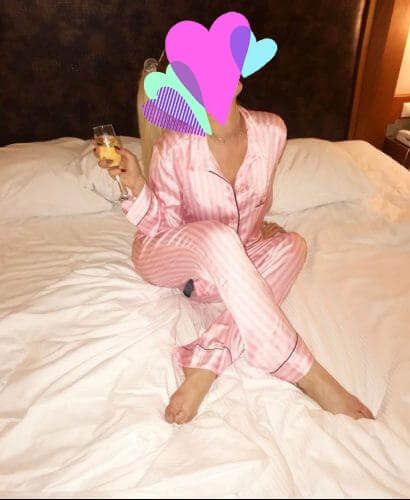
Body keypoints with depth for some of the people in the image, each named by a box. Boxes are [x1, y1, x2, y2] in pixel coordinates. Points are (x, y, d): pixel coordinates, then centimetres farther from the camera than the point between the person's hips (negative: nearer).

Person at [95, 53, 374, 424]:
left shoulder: (272, 130, -10)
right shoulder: (173, 147, -20)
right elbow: (165, 226, -16)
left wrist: (253, 232, -1)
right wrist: (137, 186, -31)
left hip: (231, 260, 4)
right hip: (165, 256, -3)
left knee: (291, 245, -24)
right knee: (217, 236, -36)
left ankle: (206, 365, -31)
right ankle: (307, 375, -29)